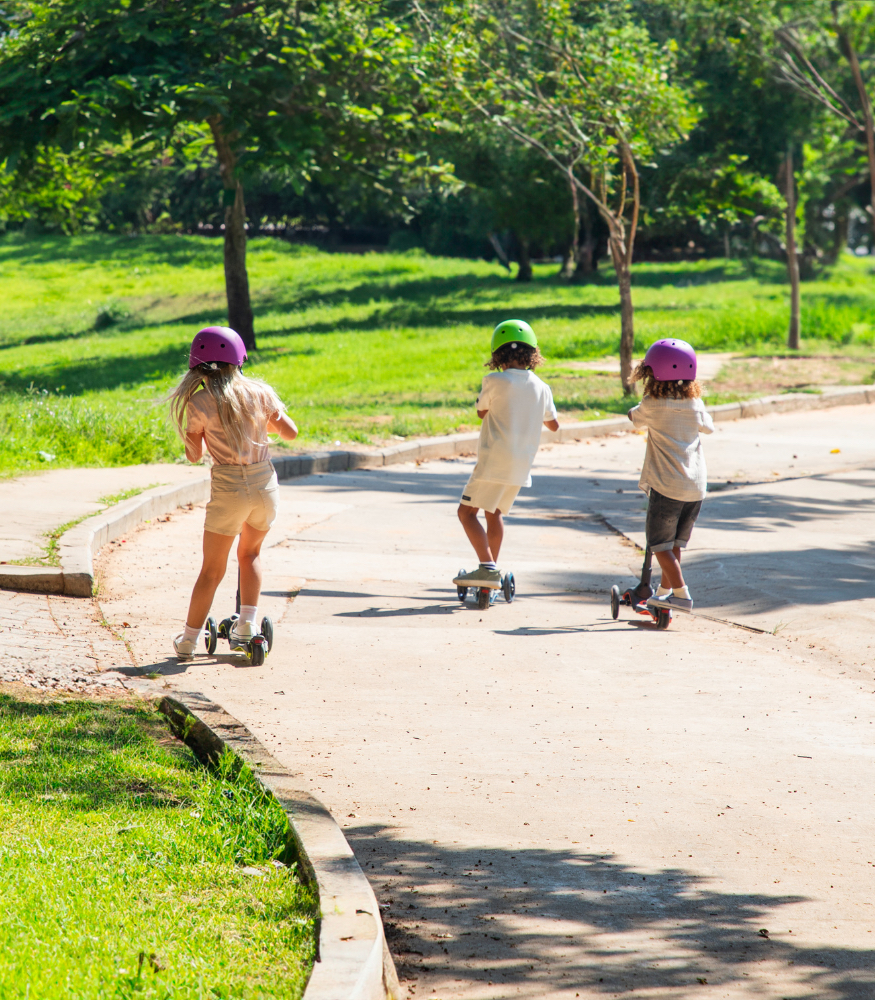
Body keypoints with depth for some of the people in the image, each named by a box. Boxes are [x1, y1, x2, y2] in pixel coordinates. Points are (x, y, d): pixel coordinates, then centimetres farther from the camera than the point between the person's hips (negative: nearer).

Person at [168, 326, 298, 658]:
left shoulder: (198, 403, -6)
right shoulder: (259, 392, 1)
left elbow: (194, 454, 1)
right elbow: (290, 432, 9)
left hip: (228, 488, -3)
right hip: (265, 484, 3)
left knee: (212, 569, 8)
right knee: (250, 553, 26)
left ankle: (188, 640, 13)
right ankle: (246, 626, 18)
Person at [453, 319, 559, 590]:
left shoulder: (495, 381, -10)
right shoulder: (541, 388, 6)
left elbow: (481, 411, 7)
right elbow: (553, 424, 22)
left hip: (495, 461, -6)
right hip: (522, 465, 6)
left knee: (467, 511, -3)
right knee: (495, 513, 22)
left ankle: (487, 567, -18)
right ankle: (492, 572, 28)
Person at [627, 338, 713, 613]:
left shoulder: (652, 405, -8)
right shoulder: (695, 405, 5)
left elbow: (633, 417, 13)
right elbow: (708, 427, 25)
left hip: (666, 487, -6)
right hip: (696, 487, 6)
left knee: (660, 544, 1)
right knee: (675, 543, 17)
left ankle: (681, 594, -7)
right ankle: (664, 590, 26)